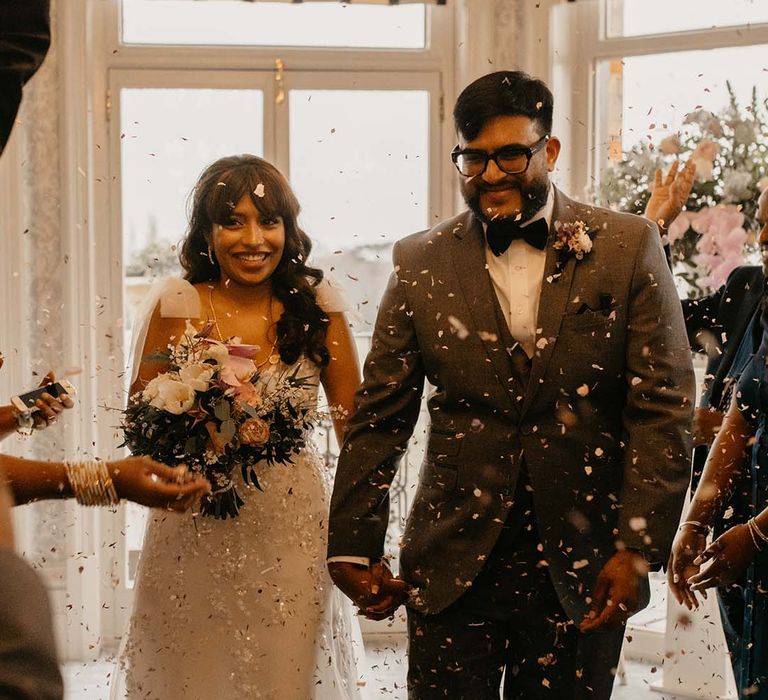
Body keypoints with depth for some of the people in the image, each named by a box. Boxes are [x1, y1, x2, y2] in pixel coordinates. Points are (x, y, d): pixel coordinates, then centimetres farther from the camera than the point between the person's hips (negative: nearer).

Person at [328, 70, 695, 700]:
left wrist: (639, 549, -11)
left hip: (584, 568, 0)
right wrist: (355, 549, 2)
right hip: (452, 569, 1)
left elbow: (663, 409, -4)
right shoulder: (421, 263, 3)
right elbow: (379, 417, 5)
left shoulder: (628, 247, -1)